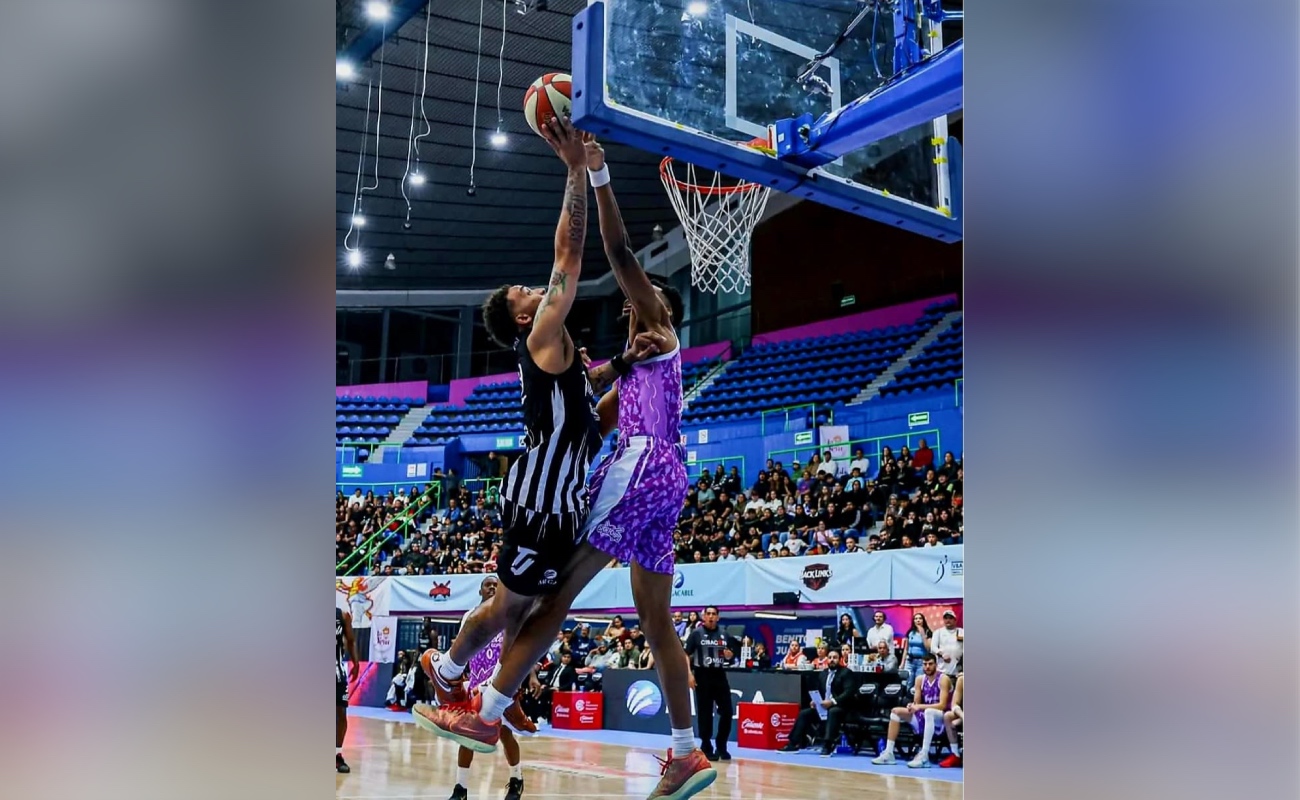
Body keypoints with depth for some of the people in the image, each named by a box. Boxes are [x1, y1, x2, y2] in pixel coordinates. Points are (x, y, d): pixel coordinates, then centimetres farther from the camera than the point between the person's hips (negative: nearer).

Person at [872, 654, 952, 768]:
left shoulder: (943, 679, -12)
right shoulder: (920, 679, 6)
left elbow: (942, 705, -22)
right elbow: (916, 703, 5)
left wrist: (920, 707, -29)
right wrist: (912, 706, -20)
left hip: (941, 717, -7)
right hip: (925, 716, 7)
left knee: (929, 712, -40)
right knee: (896, 711, -4)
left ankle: (924, 755, -41)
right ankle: (889, 753, -10)